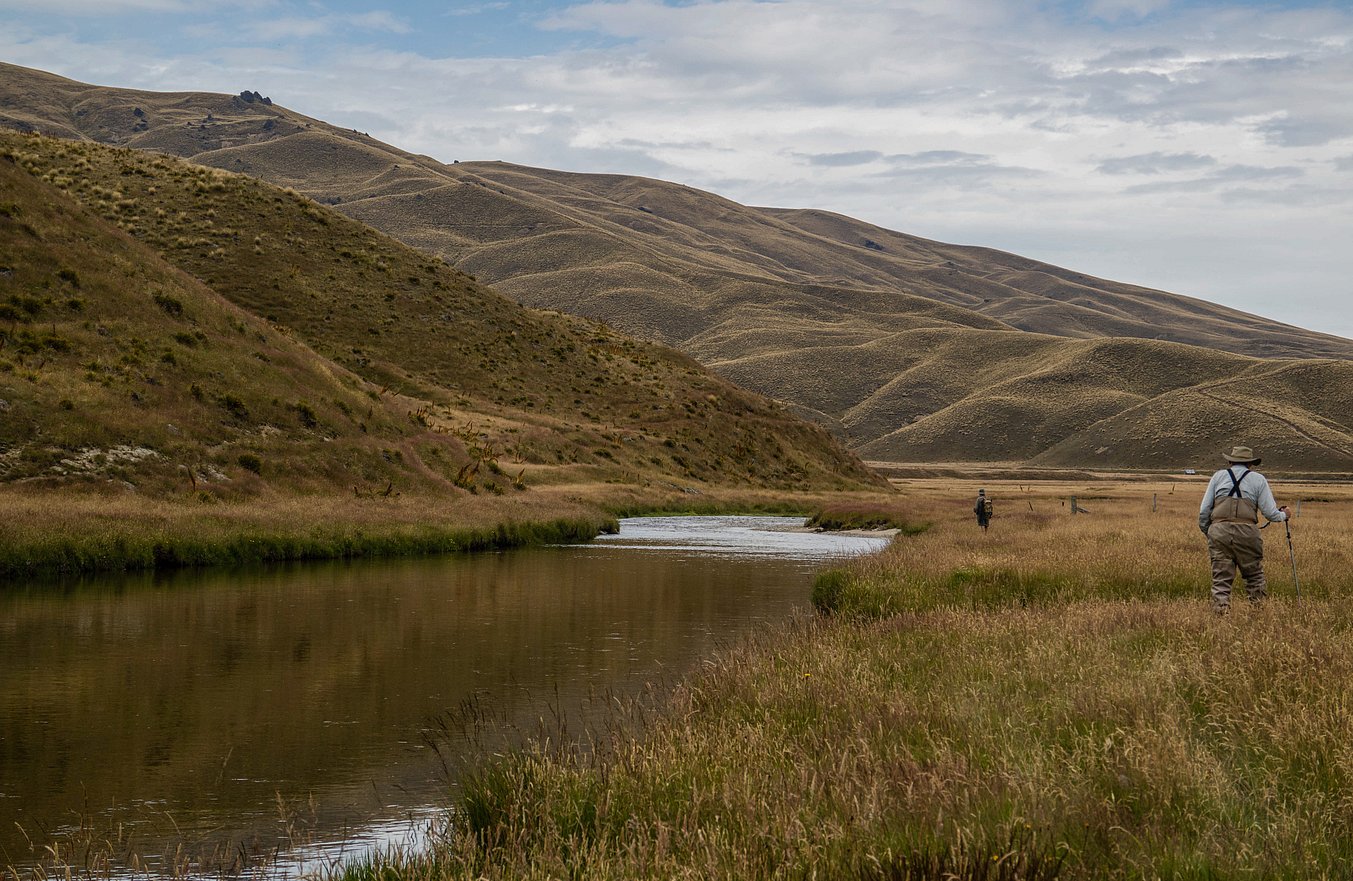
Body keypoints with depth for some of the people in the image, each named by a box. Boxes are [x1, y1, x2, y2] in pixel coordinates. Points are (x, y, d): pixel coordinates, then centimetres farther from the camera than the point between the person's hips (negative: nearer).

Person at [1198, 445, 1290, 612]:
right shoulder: (1258, 479, 13)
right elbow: (1271, 513, 7)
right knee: (1255, 577, 11)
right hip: (1246, 532, -1)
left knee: (1221, 580, 2)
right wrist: (1283, 515, 28)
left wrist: (1206, 532, 26)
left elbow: (1204, 510, 12)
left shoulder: (1219, 476, 17)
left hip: (1219, 531, 1)